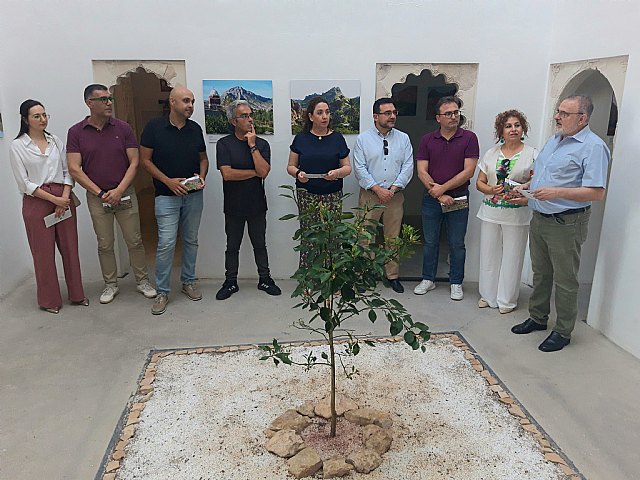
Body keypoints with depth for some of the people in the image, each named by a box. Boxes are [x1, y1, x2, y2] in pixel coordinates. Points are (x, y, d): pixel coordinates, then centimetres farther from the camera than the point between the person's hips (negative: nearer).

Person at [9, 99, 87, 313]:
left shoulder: (56, 141, 9)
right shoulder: (17, 146, -2)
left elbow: (67, 171, 8)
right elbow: (24, 183, -7)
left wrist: (65, 197, -8)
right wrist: (54, 199, -14)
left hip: (63, 198, 3)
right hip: (36, 202, -3)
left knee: (70, 248, 8)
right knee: (44, 252, 4)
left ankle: (76, 294, 22)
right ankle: (49, 300, 18)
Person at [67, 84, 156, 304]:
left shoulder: (123, 128, -1)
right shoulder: (76, 132, -2)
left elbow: (133, 162, -3)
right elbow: (74, 169, -6)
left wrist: (119, 190, -13)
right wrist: (100, 193, -12)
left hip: (125, 193, 0)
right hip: (97, 197, 0)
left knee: (135, 241, 5)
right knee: (105, 245, 9)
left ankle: (142, 281, 20)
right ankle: (110, 285, 23)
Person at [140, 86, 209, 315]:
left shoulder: (195, 129, 4)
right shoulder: (154, 127, -6)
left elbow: (203, 158, 14)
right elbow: (145, 159, -4)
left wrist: (201, 177, -6)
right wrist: (168, 181, -15)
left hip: (193, 195, 4)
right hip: (167, 195, -4)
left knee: (191, 240, 12)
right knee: (166, 243, -6)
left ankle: (189, 281, 27)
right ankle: (162, 291, 6)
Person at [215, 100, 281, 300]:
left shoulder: (262, 144, 0)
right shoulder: (224, 144, -6)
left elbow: (263, 171, -15)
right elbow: (227, 174, -18)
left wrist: (252, 145, -15)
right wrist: (254, 172, -11)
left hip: (257, 205, 1)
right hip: (234, 206, -1)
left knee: (259, 244, 13)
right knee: (232, 246, 11)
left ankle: (265, 279, 26)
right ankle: (230, 282, 25)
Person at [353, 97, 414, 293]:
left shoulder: (403, 138, 7)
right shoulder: (363, 139, 1)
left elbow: (408, 167, 1)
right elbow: (360, 168, -6)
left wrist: (393, 189, -11)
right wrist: (377, 189, -13)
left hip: (395, 195, 2)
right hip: (369, 195, -2)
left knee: (393, 237, 8)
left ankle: (392, 275, 19)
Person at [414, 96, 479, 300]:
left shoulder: (469, 138, -3)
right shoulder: (427, 140, 3)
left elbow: (468, 171, -10)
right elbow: (422, 172, -4)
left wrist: (443, 188, -13)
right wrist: (437, 194, -13)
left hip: (458, 198, -2)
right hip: (431, 198, 2)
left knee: (457, 243, 7)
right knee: (430, 242, 11)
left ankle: (456, 283, 20)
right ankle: (428, 279, 25)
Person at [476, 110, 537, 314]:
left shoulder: (532, 154, 0)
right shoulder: (491, 153, 9)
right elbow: (479, 182, 9)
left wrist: (525, 199, -21)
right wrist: (492, 190, -11)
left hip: (517, 215, -3)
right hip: (491, 212, 3)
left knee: (512, 256, 4)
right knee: (489, 254, 8)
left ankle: (507, 299, 18)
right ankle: (488, 295, 24)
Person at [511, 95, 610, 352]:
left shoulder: (593, 147, -15)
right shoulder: (554, 140, 12)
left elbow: (597, 192, -22)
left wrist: (558, 192, -29)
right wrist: (526, 186, 6)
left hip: (566, 224, -8)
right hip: (539, 219, 8)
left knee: (565, 281, 3)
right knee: (540, 273, 19)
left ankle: (563, 332, 17)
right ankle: (538, 318, 34)